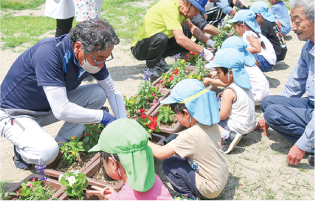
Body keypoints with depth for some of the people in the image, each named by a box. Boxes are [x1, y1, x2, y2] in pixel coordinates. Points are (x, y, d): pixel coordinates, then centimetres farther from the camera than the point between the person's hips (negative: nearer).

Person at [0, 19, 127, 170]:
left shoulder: (94, 56, -12)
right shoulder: (49, 53, -33)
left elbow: (113, 91, 1)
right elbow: (62, 110, -35)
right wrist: (103, 116, -26)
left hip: (49, 108, 7)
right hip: (15, 114, -7)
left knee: (99, 93, -8)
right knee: (47, 152, -32)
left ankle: (62, 144, -2)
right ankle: (23, 148, 4)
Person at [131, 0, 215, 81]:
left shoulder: (181, 7, 0)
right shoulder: (170, 8, -27)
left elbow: (192, 28, 11)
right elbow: (180, 39, -36)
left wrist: (209, 42, -2)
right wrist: (204, 52, -30)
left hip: (156, 43, 9)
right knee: (161, 38, -38)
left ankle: (158, 60, 8)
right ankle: (150, 68, -12)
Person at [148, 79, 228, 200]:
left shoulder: (191, 135, -29)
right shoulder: (211, 123, -7)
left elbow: (160, 153, -25)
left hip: (210, 189, -8)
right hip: (222, 177, 8)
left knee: (168, 164, -8)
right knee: (179, 155, 15)